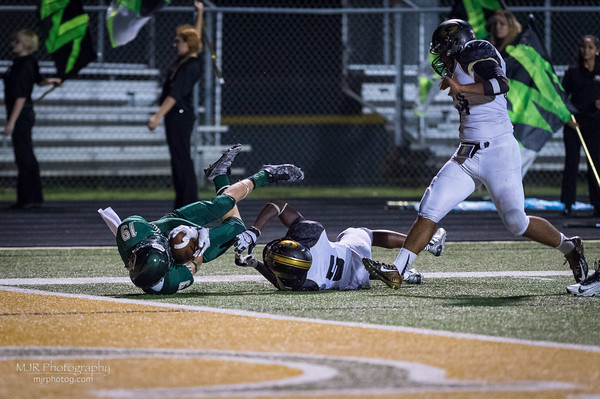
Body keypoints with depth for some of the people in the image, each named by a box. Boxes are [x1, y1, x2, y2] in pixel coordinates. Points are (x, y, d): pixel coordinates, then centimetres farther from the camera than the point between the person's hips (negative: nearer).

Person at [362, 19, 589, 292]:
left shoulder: (476, 53, -6)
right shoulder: (457, 69, 20)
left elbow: (501, 84, -24)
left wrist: (460, 88, -27)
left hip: (498, 153, -8)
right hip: (467, 156, 8)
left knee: (516, 223, -8)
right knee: (430, 209, -5)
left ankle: (569, 247, 15)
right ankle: (398, 271, -8)